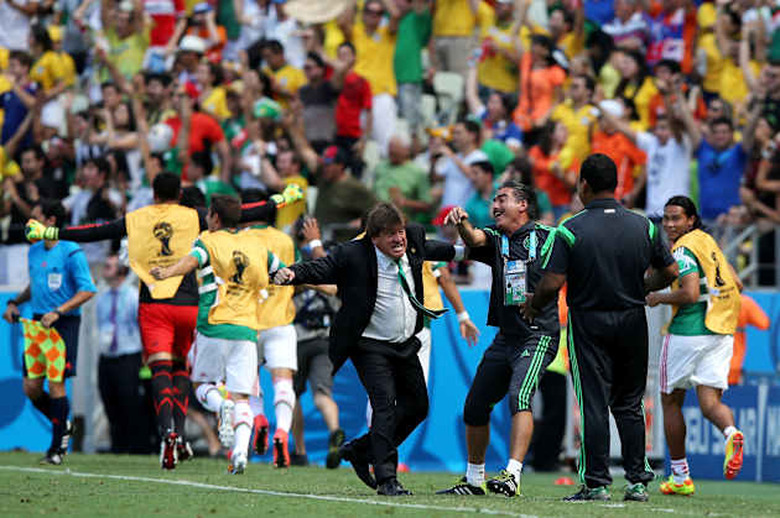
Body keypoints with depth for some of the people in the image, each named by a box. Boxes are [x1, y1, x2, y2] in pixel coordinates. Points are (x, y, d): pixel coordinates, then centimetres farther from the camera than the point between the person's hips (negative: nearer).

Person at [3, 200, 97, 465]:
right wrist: (15, 302, 12)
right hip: (37, 323, 7)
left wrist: (57, 312, -22)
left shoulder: (71, 253, -10)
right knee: (31, 387, 3)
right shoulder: (34, 251, 13)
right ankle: (63, 426, 27)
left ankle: (57, 447, 3)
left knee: (56, 384, -7)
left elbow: (87, 290, -14)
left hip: (64, 323, -7)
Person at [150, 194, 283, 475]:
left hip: (214, 327, -3)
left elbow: (192, 260, -22)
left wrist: (167, 272, -39)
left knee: (202, 383, 16)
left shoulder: (208, 241, 2)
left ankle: (221, 407, -18)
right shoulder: (256, 244, 13)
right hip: (247, 330, 3)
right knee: (241, 397, 2)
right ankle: (241, 452, -20)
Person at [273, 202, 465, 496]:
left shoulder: (414, 241, 0)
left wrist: (459, 251, 38)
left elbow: (428, 249, 22)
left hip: (406, 346, 7)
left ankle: (360, 450, 26)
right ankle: (386, 480, -14)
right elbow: (321, 268, -21)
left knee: (417, 406, 12)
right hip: (371, 347, -7)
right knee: (385, 405, -18)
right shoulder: (354, 255, -18)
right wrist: (293, 273, -41)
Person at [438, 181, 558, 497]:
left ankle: (512, 476, -36)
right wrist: (461, 222, -35)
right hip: (505, 338, 6)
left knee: (520, 396, -27)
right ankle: (474, 480, 28)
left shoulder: (547, 238, -3)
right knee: (475, 407, 11)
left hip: (538, 337, -6)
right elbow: (474, 239, -14)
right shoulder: (495, 238, 7)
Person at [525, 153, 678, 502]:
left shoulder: (571, 230, -11)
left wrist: (533, 306, 4)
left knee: (593, 405, 0)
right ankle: (638, 481, 11)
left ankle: (596, 483, -3)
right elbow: (670, 271, 8)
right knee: (629, 405, 13)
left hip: (588, 322, -3)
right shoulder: (643, 226, 0)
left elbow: (552, 283, -16)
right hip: (633, 323, 3)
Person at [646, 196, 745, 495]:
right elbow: (736, 285, 21)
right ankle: (731, 433, -35)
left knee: (671, 401, 10)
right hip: (722, 333, 7)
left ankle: (680, 478, 13)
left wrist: (658, 299, -7)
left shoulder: (683, 250, -11)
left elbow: (690, 293, -22)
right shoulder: (707, 241, 15)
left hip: (687, 332, -7)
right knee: (710, 402, 0)